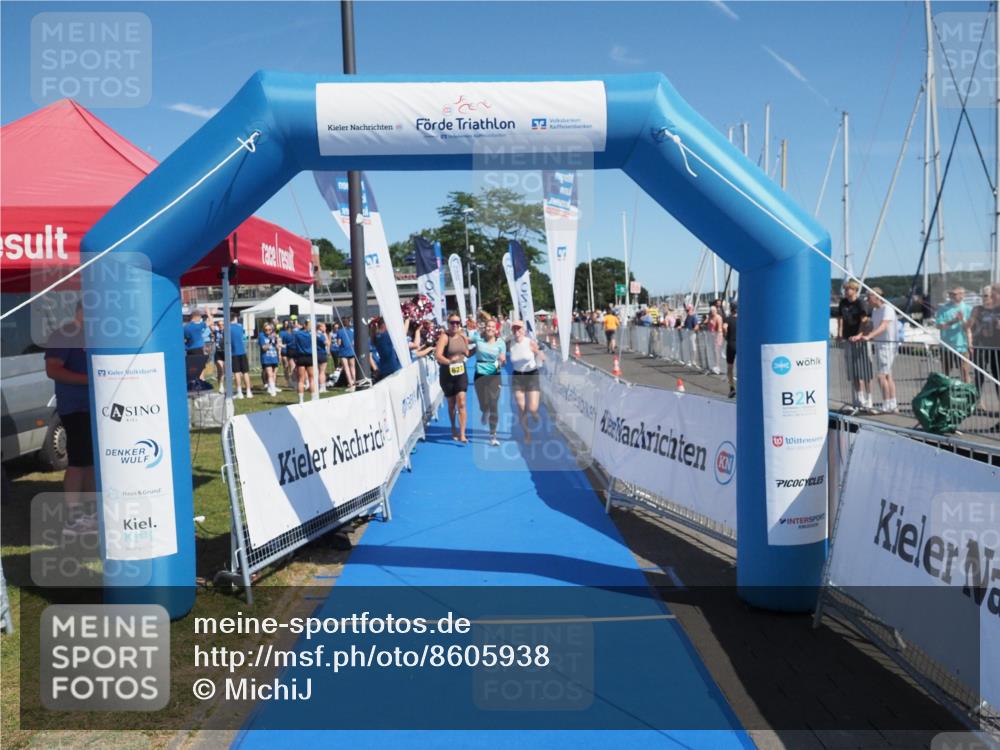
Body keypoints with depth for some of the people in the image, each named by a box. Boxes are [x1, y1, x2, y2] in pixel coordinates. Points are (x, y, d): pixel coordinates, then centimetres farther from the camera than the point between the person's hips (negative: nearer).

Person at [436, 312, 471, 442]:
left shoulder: (463, 336, 3)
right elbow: (438, 355, -27)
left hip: (461, 373, 2)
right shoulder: (444, 337, -12)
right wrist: (449, 361, -42)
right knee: (451, 404, 13)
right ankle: (454, 429, 34)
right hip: (447, 374, -2)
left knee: (461, 403, -9)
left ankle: (462, 434, -8)